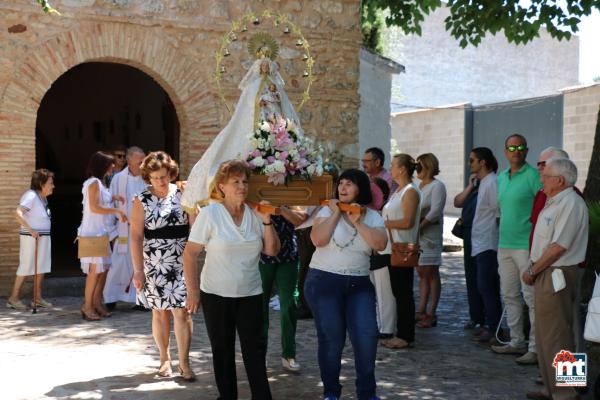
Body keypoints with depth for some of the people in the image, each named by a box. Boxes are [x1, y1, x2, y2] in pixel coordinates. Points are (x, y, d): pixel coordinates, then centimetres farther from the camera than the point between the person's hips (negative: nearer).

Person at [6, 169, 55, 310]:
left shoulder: (43, 197, 12)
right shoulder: (31, 195, -16)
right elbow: (18, 213, -26)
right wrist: (30, 230, -26)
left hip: (43, 237, 9)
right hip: (30, 238, -9)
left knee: (42, 267, 11)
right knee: (26, 267, -3)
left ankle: (38, 298, 18)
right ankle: (13, 298, 6)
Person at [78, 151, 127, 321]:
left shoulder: (100, 183, 17)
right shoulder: (93, 183, -12)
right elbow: (94, 207, -19)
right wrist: (116, 211, -14)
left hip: (102, 231, 9)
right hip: (92, 231, -9)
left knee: (104, 267, 9)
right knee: (95, 269, -9)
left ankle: (97, 303, 17)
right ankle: (87, 306, -2)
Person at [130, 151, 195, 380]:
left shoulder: (183, 193, 1)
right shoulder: (142, 201, -3)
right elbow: (136, 236, -4)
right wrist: (137, 270, -7)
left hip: (182, 263, 0)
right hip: (155, 264, 0)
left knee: (182, 311, -4)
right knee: (160, 312, 9)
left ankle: (184, 363, 3)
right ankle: (165, 358, 24)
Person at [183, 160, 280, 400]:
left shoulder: (254, 214, 2)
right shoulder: (210, 213, -10)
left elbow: (272, 251, 4)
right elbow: (190, 254, -9)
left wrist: (267, 222, -8)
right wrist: (192, 290, -12)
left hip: (251, 294, 3)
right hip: (217, 295, -2)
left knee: (255, 349, 1)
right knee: (223, 350, 10)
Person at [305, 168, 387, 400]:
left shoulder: (372, 217, 6)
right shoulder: (328, 210, 0)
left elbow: (380, 244, -11)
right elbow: (317, 239, -16)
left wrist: (357, 222, -14)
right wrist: (335, 214, -12)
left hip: (359, 284, 2)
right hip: (324, 281, -2)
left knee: (367, 335, -7)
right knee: (331, 338, 2)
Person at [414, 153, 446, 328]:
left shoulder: (437, 186, -7)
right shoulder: (417, 186, 16)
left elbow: (435, 212, -17)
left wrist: (419, 227, -20)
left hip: (430, 236, -7)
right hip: (416, 235, 7)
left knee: (431, 274, -3)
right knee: (421, 274, 10)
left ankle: (431, 314, 0)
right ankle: (421, 311, 15)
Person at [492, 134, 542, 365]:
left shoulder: (533, 176, -9)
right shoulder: (501, 177, 14)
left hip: (526, 246, -8)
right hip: (504, 245, 8)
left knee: (532, 297, -6)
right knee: (510, 296, 14)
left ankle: (536, 348, -1)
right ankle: (517, 342, 24)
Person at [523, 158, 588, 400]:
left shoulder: (570, 204, -17)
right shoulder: (554, 202, 16)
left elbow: (558, 247, -21)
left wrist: (532, 271, -13)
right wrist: (534, 269, 11)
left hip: (556, 276, -11)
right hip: (545, 274, 11)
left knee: (556, 336, -7)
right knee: (545, 333, 16)